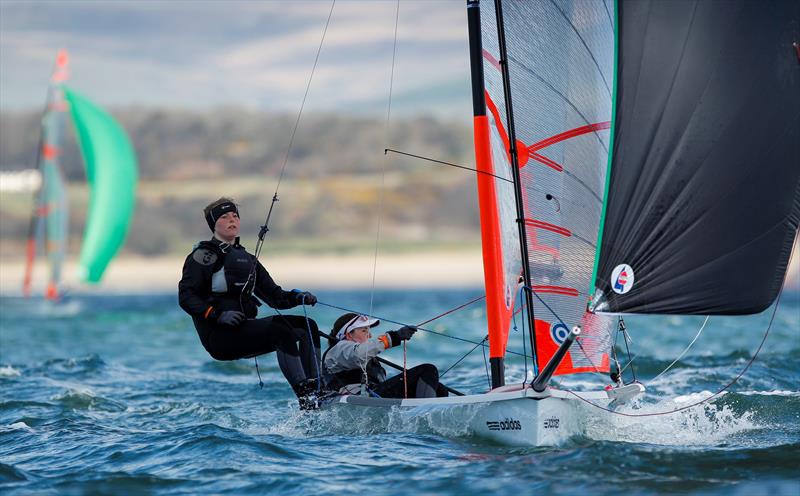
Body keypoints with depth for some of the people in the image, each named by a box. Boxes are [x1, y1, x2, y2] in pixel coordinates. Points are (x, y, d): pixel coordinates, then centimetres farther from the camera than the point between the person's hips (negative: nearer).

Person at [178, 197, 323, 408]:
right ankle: (304, 398, -37)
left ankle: (315, 390, -15)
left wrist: (298, 297, 0)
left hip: (243, 330, 8)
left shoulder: (247, 259, 23)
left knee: (307, 327, -3)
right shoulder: (204, 255, 0)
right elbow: (186, 297, -10)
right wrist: (218, 315, -23)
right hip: (219, 335, -8)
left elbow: (275, 297, 21)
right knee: (279, 327, -29)